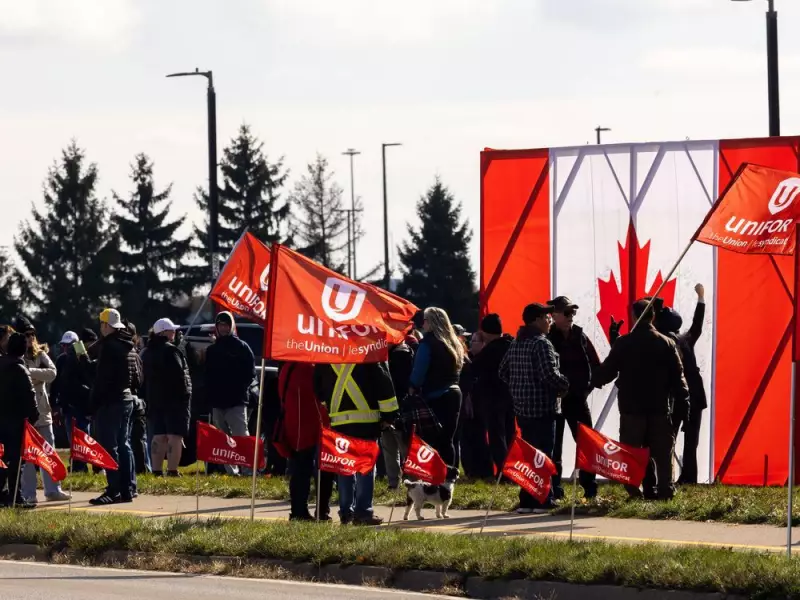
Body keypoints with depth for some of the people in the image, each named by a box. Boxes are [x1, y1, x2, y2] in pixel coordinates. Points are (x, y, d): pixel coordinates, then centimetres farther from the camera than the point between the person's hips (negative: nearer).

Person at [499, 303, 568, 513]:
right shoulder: (541, 344, -15)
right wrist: (565, 385, -6)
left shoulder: (516, 343, 12)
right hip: (542, 408, -8)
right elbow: (550, 375, -23)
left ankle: (526, 501, 14)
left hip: (522, 407, 8)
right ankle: (542, 500, -3)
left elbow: (503, 372, 17)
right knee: (543, 455, -4)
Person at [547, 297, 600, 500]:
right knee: (554, 445, 2)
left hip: (578, 398, 3)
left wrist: (589, 386, -1)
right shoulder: (546, 339, -8)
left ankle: (589, 487, 10)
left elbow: (595, 364, 9)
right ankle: (554, 489, 7)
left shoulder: (580, 337, 4)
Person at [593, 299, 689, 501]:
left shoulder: (623, 343, -5)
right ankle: (664, 490, 2)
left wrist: (595, 379, 20)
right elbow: (678, 376, -1)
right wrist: (683, 402, 4)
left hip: (631, 408, -1)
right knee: (662, 452, 6)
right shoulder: (666, 344, 0)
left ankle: (634, 491, -3)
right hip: (660, 408, 1)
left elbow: (607, 371, -1)